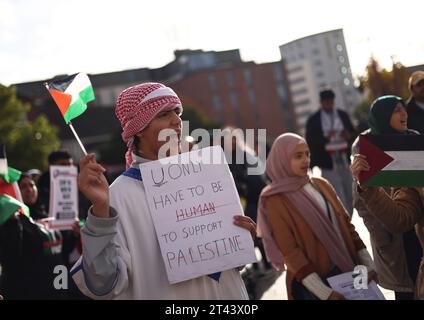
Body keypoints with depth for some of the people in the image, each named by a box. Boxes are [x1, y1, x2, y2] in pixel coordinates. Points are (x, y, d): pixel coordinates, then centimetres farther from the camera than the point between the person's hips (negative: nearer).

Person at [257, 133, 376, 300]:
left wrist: (367, 264, 3)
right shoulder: (276, 200, -10)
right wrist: (323, 291, -19)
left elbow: (345, 224, 10)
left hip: (346, 269, 5)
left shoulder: (321, 184, 7)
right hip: (313, 281, -5)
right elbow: (289, 250, -13)